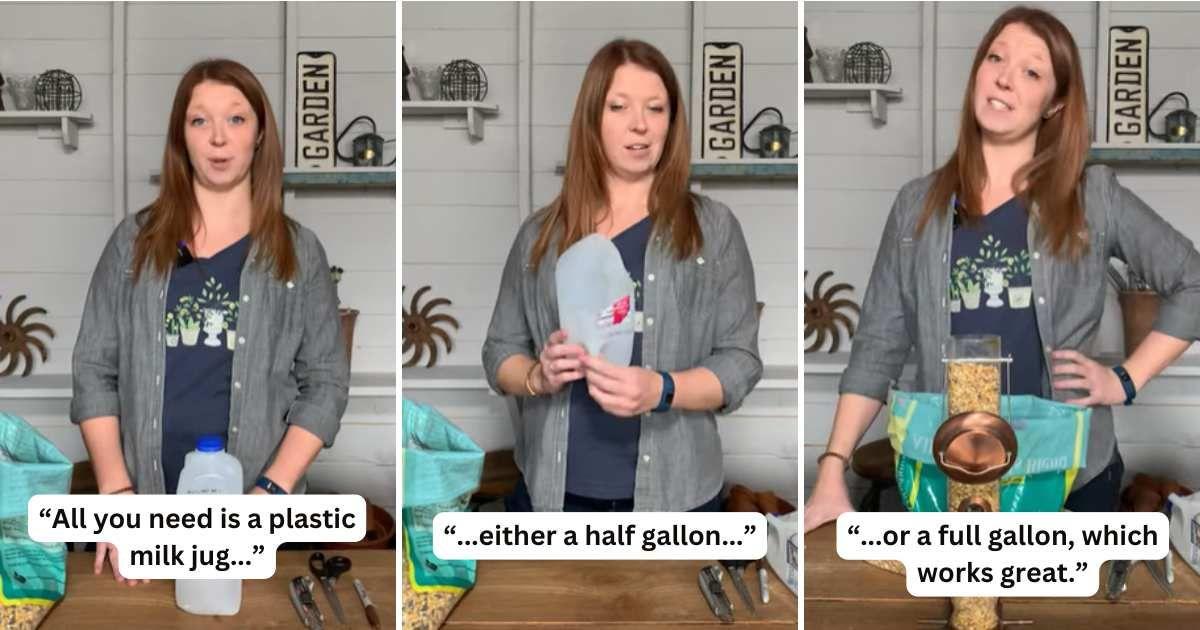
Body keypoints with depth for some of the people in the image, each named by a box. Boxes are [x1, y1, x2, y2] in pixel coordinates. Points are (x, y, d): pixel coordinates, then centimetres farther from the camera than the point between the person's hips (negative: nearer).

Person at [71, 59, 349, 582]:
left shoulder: (298, 251, 3)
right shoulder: (135, 240, 5)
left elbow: (326, 382, 0)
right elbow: (94, 370, 4)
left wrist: (272, 490, -11)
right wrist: (115, 490, -7)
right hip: (148, 506, 1)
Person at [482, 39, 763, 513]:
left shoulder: (713, 228, 0)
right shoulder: (540, 233, 6)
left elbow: (740, 360, -3)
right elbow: (499, 351, 9)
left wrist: (661, 391, -21)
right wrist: (538, 377, -13)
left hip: (671, 496, -1)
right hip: (551, 492, 2)